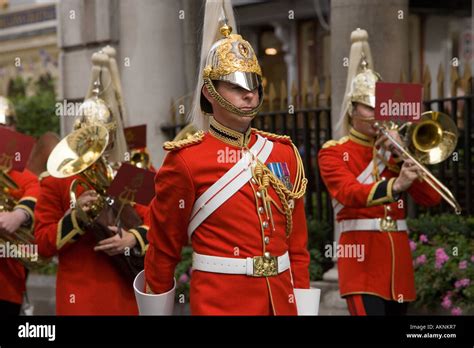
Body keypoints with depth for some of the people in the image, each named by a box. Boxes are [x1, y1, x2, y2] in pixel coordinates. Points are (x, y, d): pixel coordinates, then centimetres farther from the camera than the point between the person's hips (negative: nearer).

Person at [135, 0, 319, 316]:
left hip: (280, 300, 5)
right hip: (220, 303, -4)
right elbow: (163, 249, 0)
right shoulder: (186, 160, -8)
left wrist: (301, 305, 6)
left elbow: (298, 243, 10)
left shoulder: (283, 153, 6)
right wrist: (157, 308, 5)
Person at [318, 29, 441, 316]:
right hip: (361, 261, -6)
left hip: (399, 260, 6)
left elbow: (431, 198, 5)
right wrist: (393, 188, -37)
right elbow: (348, 193, -20)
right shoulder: (333, 152, 0)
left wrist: (397, 155, -5)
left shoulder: (391, 149, 15)